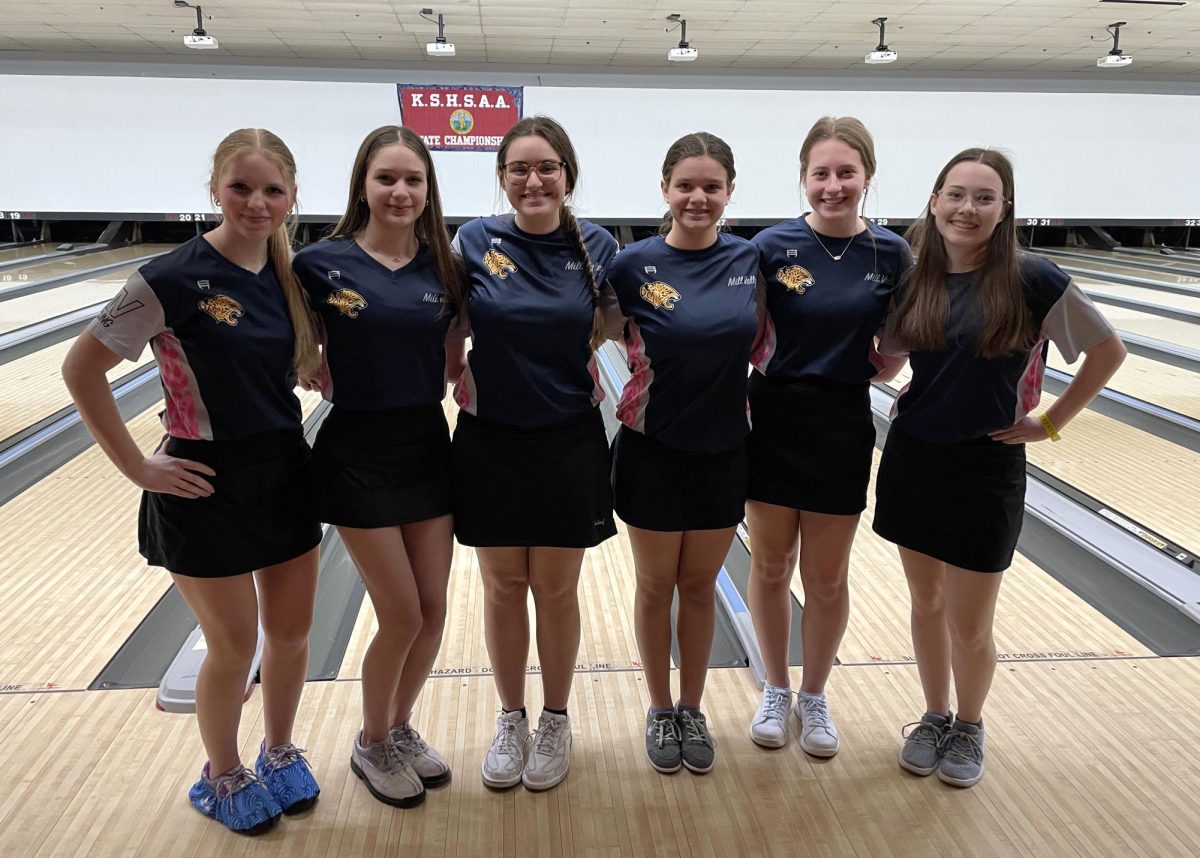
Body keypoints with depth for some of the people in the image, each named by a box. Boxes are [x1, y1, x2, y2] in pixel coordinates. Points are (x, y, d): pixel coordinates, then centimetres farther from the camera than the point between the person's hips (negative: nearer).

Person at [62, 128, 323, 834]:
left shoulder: (291, 275, 0)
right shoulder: (175, 279, -17)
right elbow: (82, 369, -12)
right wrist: (138, 466, -11)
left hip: (286, 475, 5)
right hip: (208, 486, -5)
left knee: (292, 632, 16)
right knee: (234, 646, 8)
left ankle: (280, 754, 40)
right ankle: (223, 777, 34)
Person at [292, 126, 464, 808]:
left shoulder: (443, 267, 2)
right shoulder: (322, 263, -10)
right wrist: (321, 376, -12)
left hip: (428, 446, 4)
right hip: (359, 453, -4)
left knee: (434, 610, 9)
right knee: (402, 616, 0)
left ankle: (400, 728, 35)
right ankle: (372, 745, 26)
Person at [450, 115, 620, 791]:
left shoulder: (597, 247, -4)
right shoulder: (475, 241, -6)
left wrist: (589, 362, 0)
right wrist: (459, 372, -3)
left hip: (569, 444, 0)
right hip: (490, 441, 1)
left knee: (556, 588, 9)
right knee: (503, 585, 12)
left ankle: (556, 721, 30)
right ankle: (511, 721, 31)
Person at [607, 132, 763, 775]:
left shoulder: (752, 261, -2)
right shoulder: (634, 265, -10)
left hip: (723, 452, 2)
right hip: (653, 452, -2)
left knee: (700, 586, 15)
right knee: (655, 588, 12)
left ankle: (692, 710, 34)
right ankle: (660, 711, 32)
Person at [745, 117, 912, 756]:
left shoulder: (891, 254, -3)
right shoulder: (772, 247, -8)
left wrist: (879, 369, -7)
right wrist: (739, 401, -11)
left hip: (844, 426, 1)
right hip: (774, 421, 0)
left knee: (827, 577, 12)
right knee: (771, 567, 12)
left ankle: (814, 696, 33)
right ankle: (776, 691, 34)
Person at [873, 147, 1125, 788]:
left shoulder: (1032, 280, -11)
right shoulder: (912, 282, -1)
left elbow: (1108, 351, -2)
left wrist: (1050, 423, -2)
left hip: (985, 471, -3)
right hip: (911, 462, 4)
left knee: (969, 626, 7)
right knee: (926, 604, 17)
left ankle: (969, 727, 34)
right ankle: (934, 718, 37)